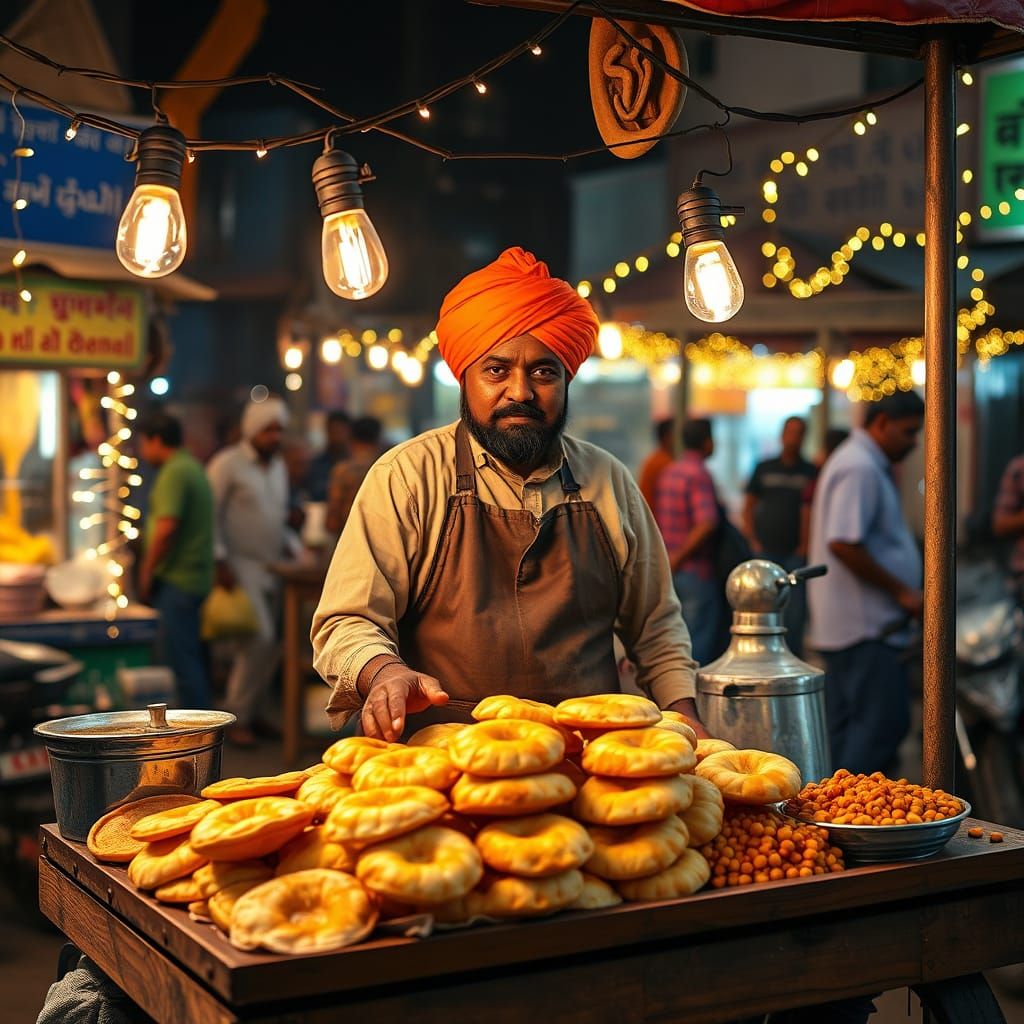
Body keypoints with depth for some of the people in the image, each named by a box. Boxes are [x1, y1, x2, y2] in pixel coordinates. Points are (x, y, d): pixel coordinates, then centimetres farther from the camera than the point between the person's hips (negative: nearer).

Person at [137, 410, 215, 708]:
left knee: (179, 659, -7)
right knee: (191, 657, 15)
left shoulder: (174, 473, -14)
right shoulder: (192, 468, 18)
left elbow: (167, 527, -22)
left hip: (177, 581, -10)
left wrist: (147, 572, -11)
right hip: (195, 579, 10)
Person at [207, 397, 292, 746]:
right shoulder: (228, 464, -8)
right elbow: (210, 516, -11)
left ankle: (254, 712, 18)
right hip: (241, 566, -7)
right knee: (259, 639, -16)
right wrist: (220, 561, -16)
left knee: (269, 645, 6)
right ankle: (237, 718, -5)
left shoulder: (279, 466, 14)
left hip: (273, 567, 7)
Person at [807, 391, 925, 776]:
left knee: (846, 726, 12)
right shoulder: (860, 468, -14)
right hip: (867, 627, -11)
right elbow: (843, 544, -24)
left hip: (847, 624, 11)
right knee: (884, 723, -10)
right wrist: (902, 592, -17)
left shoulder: (864, 464, 20)